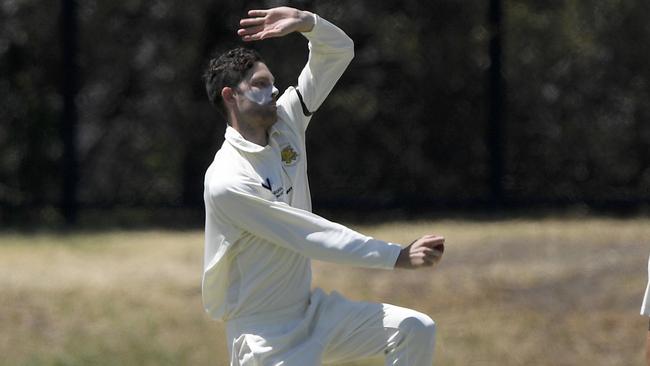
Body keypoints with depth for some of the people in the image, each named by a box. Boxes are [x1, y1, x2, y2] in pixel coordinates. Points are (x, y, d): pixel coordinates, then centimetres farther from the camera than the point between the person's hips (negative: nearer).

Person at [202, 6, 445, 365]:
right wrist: (398, 256, -26)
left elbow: (339, 50, 6)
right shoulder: (227, 182, -21)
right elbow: (315, 238, -24)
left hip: (312, 310, 8)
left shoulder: (285, 122, 3)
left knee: (415, 330, -6)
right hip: (266, 334, -8)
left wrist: (304, 22, -15)